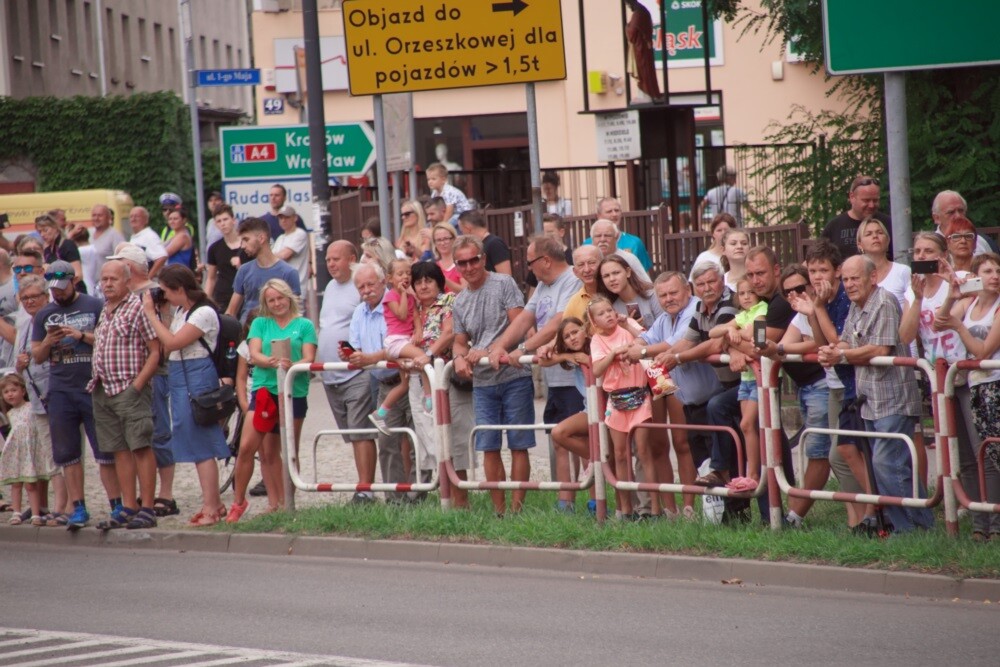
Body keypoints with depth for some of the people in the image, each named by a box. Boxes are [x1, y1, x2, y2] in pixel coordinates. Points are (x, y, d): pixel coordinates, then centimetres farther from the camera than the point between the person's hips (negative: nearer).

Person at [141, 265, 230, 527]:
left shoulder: (204, 313, -14)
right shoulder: (180, 311, 14)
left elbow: (172, 342, -20)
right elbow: (167, 346, 13)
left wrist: (151, 314, -12)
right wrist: (157, 313, 8)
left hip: (197, 378, -10)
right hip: (179, 379, 10)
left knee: (201, 446, -8)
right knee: (196, 445, 13)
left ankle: (210, 508, -6)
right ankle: (214, 503, 20)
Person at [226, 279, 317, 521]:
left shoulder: (304, 326, 6)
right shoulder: (260, 324, 11)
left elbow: (309, 359, -3)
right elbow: (254, 355, -1)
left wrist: (292, 365, -26)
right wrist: (272, 362, -24)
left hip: (294, 392, -1)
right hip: (264, 391, 1)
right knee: (247, 447, -10)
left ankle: (286, 503, 15)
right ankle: (238, 501, 0)